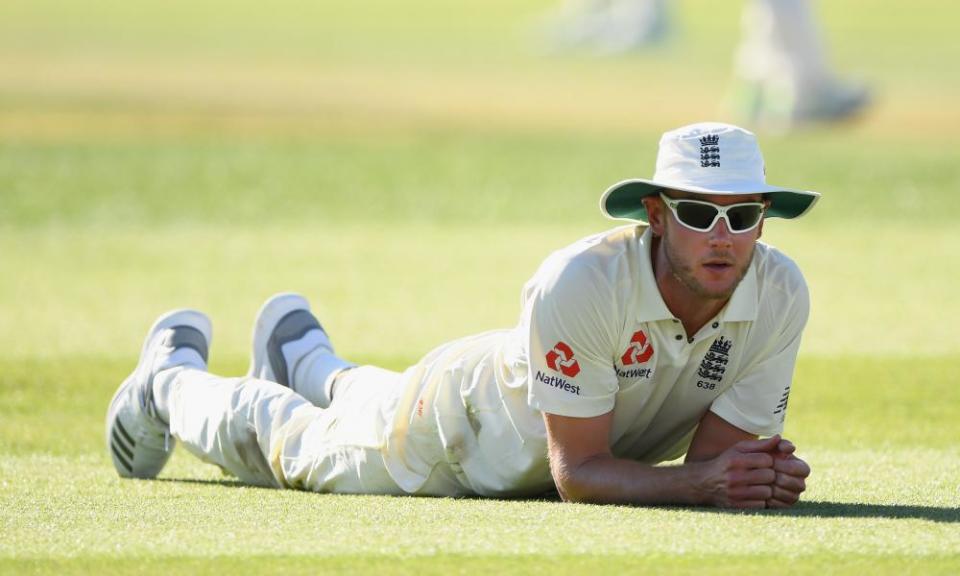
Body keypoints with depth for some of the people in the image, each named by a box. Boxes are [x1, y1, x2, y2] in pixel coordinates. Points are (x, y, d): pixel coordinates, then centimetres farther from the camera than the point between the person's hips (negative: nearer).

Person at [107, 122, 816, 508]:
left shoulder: (778, 296, -31)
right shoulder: (581, 282, -44)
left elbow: (713, 463, -26)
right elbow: (577, 472, -40)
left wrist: (765, 475, -49)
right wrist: (700, 483, -55)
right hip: (460, 414, -5)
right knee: (285, 439, 23)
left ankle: (306, 357, 68)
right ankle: (172, 372, 54)